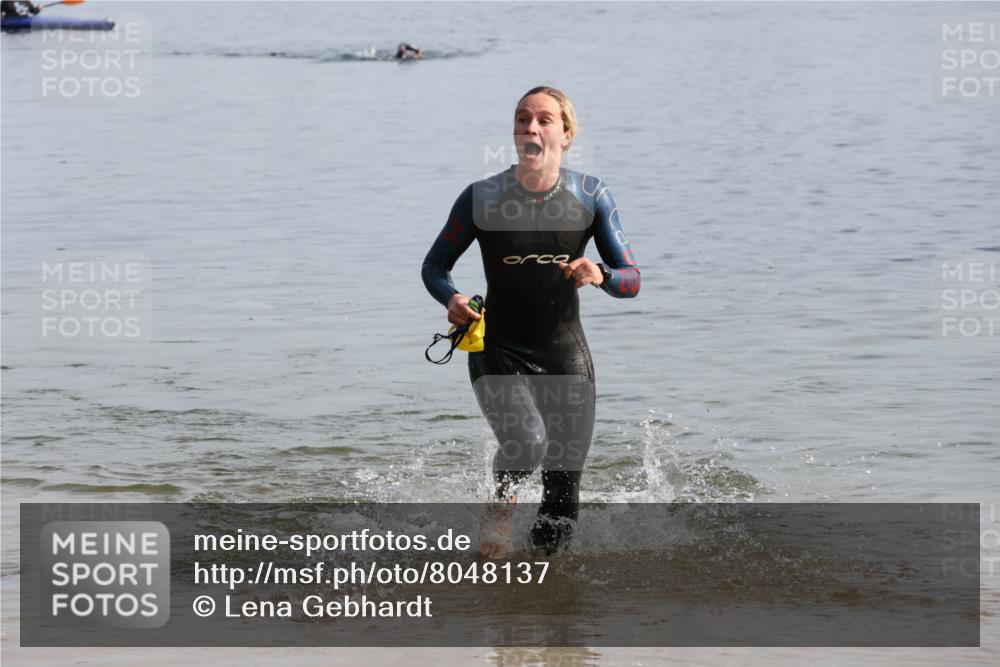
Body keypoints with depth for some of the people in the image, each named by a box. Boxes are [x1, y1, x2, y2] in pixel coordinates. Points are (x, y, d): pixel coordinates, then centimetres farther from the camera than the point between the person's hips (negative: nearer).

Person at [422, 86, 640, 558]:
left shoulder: (591, 197, -4)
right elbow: (434, 266, 4)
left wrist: (601, 275, -25)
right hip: (500, 354, -2)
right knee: (527, 440, -33)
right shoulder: (482, 198, -8)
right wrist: (451, 299, -19)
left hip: (566, 356, 2)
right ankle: (501, 513, -2)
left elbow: (631, 281, -2)